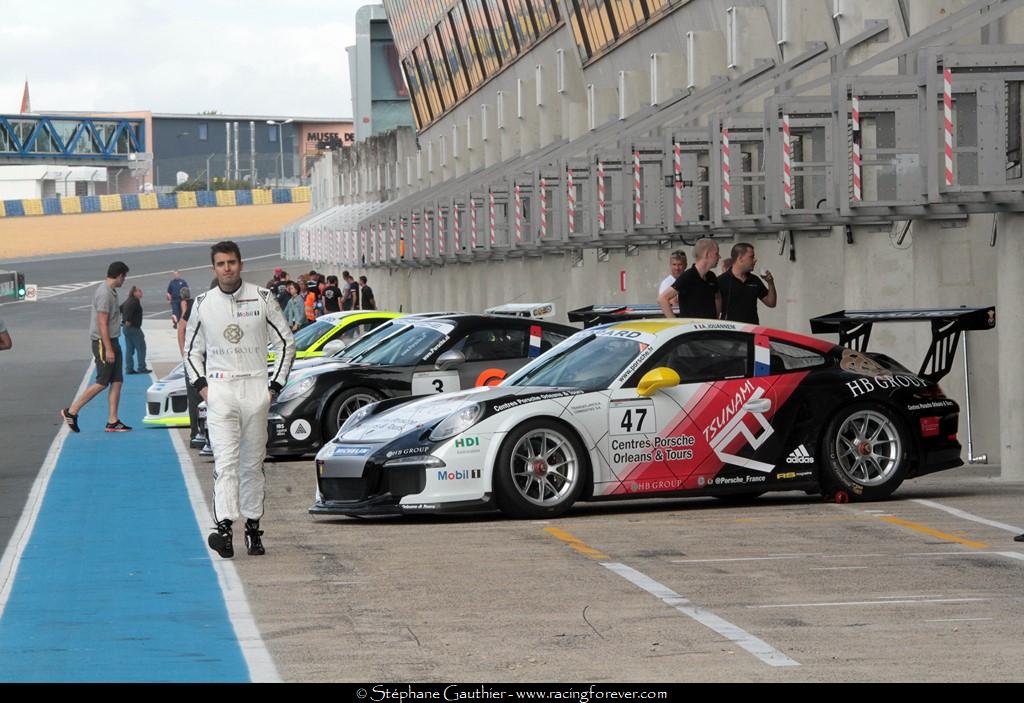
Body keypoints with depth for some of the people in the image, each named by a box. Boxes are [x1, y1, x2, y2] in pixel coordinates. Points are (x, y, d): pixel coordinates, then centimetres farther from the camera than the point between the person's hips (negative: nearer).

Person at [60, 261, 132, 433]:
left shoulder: (111, 291, 14)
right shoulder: (104, 293, -17)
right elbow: (102, 324, -21)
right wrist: (108, 349, -23)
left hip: (112, 341, 10)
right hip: (103, 342, -10)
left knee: (117, 381, 6)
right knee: (102, 382, -8)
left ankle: (113, 421, 6)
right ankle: (71, 411, -2)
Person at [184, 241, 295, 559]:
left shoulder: (262, 299, 3)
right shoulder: (203, 304, 6)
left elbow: (286, 342, 8)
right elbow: (192, 350, 16)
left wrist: (276, 385, 1)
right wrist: (201, 385, 1)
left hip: (256, 387, 1)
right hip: (220, 389, -1)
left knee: (253, 463, 7)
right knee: (225, 460, -13)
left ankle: (253, 527, 14)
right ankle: (225, 527, -24)